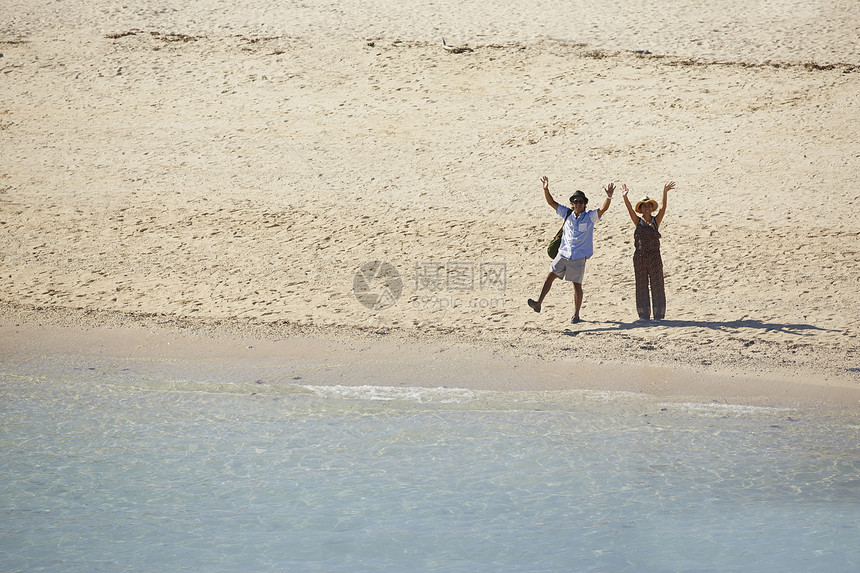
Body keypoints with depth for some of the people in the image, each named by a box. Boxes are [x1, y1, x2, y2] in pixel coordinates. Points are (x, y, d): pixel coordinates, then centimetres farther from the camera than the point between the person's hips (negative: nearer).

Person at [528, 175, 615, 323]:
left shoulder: (590, 217, -1)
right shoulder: (567, 213, 8)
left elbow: (603, 209, -16)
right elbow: (551, 202, 5)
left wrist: (609, 196, -33)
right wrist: (546, 189, -10)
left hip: (578, 257, -3)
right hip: (563, 254, 3)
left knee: (577, 285, 5)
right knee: (550, 276, -10)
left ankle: (576, 315, 14)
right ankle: (538, 303, -15)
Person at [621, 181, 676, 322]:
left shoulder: (656, 221, 3)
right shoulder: (638, 222, 5)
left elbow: (663, 207, -11)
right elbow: (630, 209, -9)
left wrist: (665, 193, -28)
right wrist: (625, 196, -27)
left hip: (654, 256, -1)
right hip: (640, 257, 1)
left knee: (656, 285, 1)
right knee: (641, 286, 6)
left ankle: (658, 314, 7)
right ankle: (644, 315, 13)